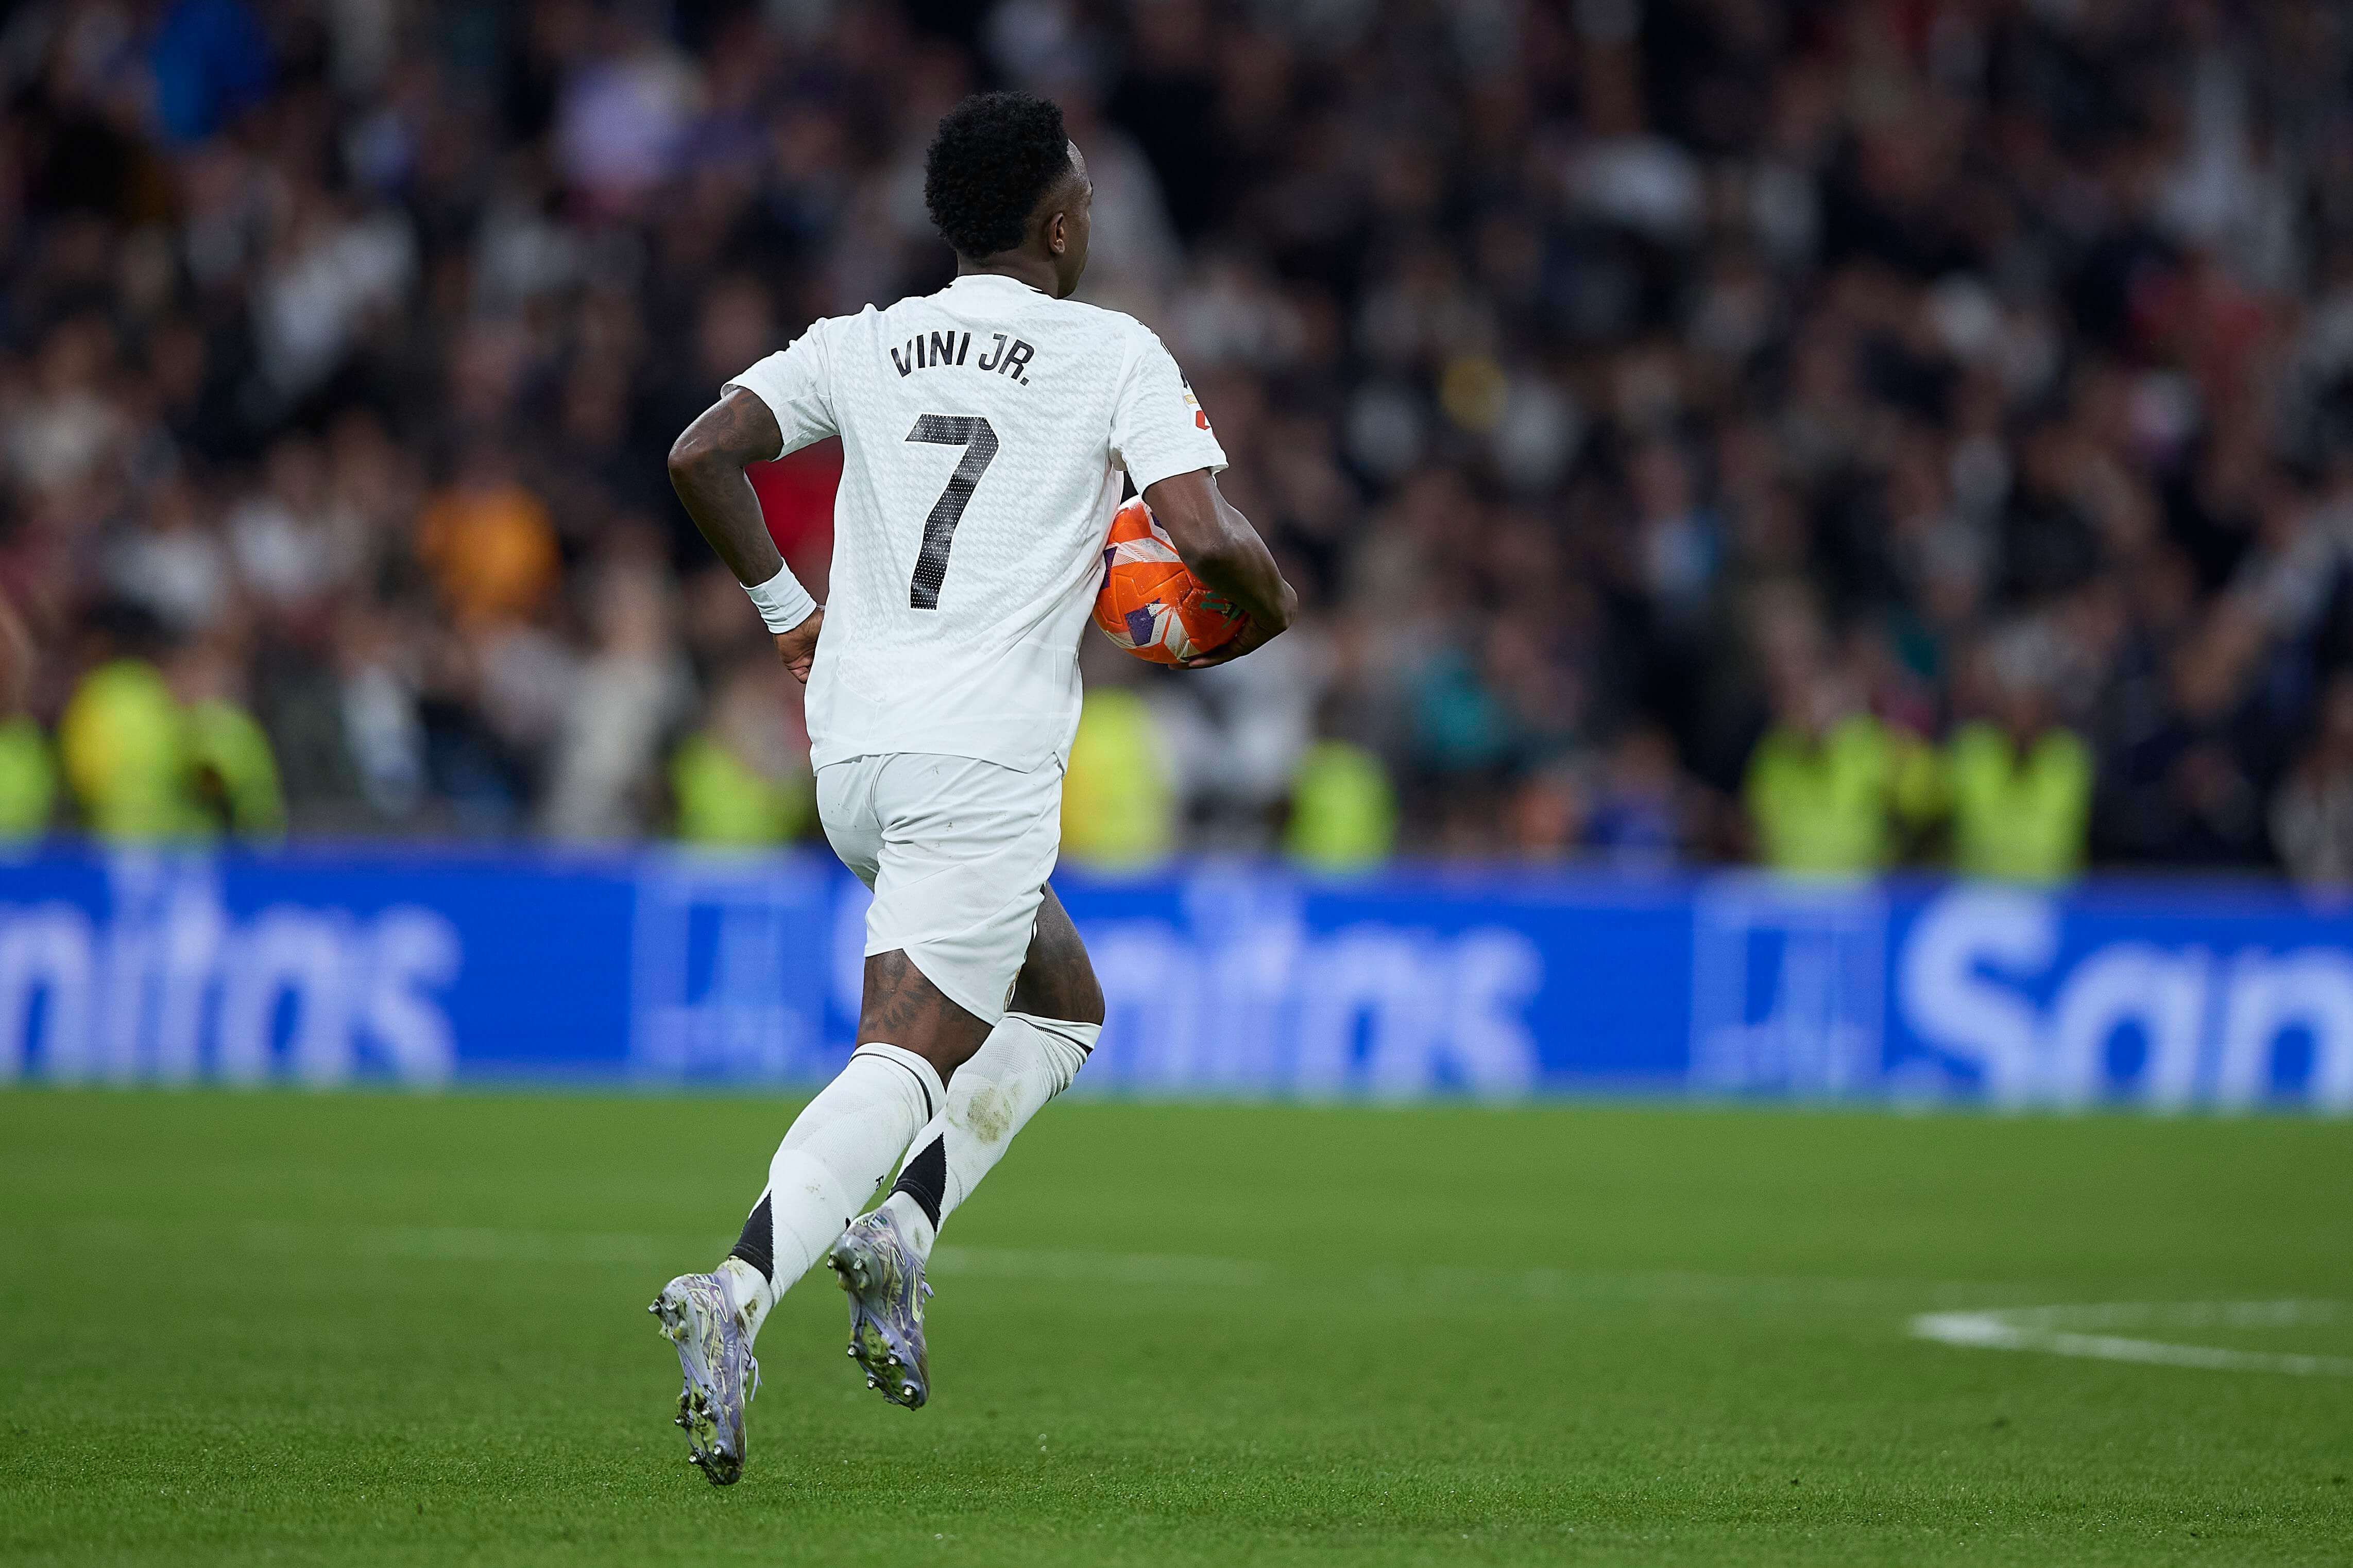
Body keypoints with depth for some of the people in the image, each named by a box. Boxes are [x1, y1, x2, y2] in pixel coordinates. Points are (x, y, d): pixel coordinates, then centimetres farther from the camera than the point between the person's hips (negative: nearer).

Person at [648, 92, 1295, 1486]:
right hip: (986, 755, -6)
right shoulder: (1115, 354, 1)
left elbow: (702, 456, 6)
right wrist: (1271, 604, 11)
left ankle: (901, 1228, 5)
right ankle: (743, 1290, -35)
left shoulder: (863, 345, 14)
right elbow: (1206, 535, -10)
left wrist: (785, 604, 19)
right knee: (905, 1063, -13)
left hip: (850, 751, 6)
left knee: (1064, 1006, 24)